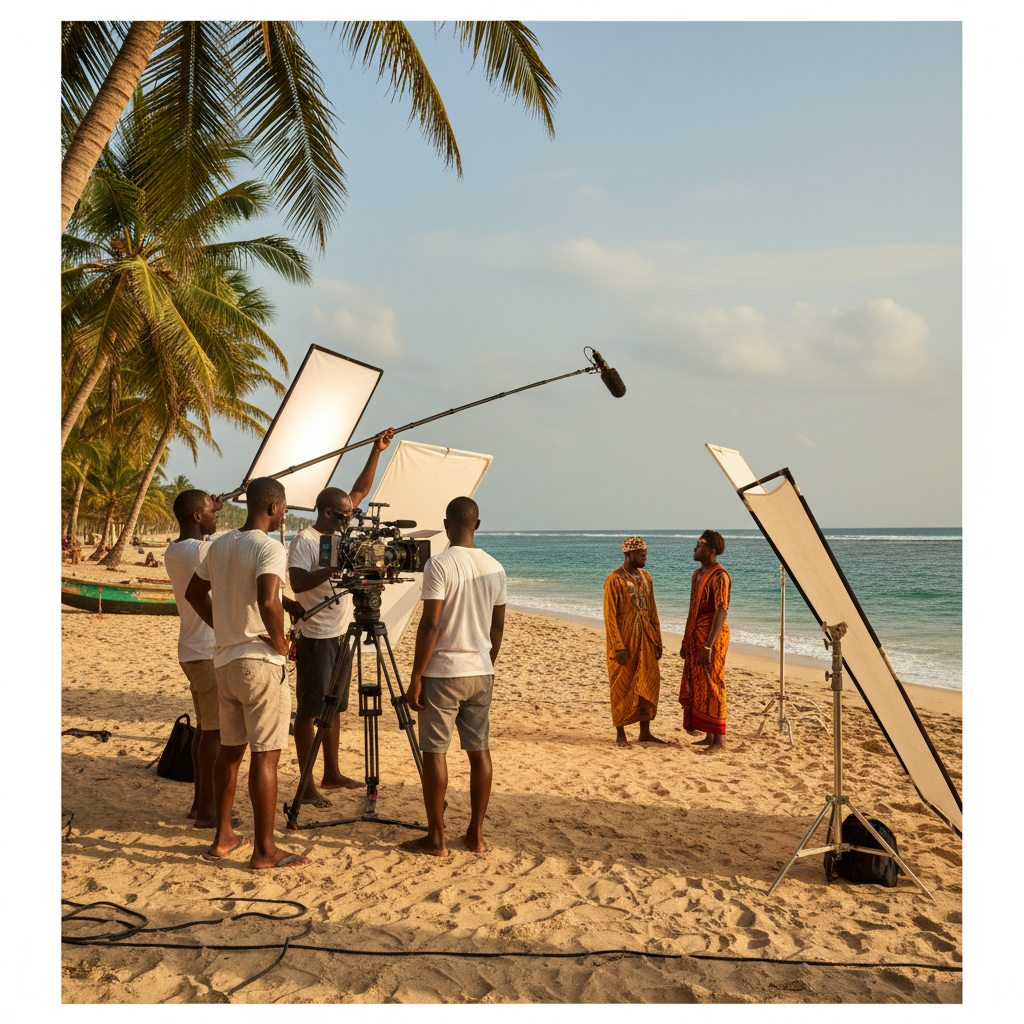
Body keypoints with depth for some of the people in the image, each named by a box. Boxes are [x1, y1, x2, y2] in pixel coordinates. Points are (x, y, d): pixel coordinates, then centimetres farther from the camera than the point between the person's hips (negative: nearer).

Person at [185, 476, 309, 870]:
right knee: (265, 754, -1)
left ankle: (222, 837, 26)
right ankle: (264, 849, 5)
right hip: (261, 663, -8)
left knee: (230, 749, 17)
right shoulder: (269, 547, -15)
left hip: (225, 661, 8)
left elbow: (194, 593, 20)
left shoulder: (220, 545, 10)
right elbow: (268, 601, -29)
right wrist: (279, 641, -14)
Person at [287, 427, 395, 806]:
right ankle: (307, 785, 3)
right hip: (314, 637, -9)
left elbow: (360, 490, 14)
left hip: (339, 635, 9)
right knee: (309, 711, -3)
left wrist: (377, 451, 10)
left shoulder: (338, 533, 11)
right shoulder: (305, 540, -12)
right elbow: (297, 582, -25)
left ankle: (332, 774, 25)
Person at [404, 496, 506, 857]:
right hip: (481, 672, 6)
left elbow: (430, 626, -16)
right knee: (479, 750, 10)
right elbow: (498, 626, 12)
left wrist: (416, 677, -10)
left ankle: (436, 839, 8)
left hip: (443, 672, -6)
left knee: (435, 752, 2)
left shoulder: (439, 564, -12)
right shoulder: (495, 567, 6)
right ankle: (476, 836, 17)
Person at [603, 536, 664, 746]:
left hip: (644, 641, 6)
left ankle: (645, 733, 18)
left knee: (648, 686, 7)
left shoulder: (645, 577, 8)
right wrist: (618, 648, -19)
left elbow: (652, 611, 12)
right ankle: (620, 734, 14)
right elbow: (609, 616, -15)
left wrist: (657, 642, 10)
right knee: (622, 688, 3)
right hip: (623, 641, -6)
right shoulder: (614, 580, -13)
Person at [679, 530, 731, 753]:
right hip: (696, 636, 9)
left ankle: (720, 740, 1)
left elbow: (721, 612, -21)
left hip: (712, 635, -9)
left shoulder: (720, 576, -14)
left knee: (710, 687, -6)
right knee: (695, 687, 11)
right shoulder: (697, 574, 15)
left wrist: (708, 646, -26)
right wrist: (685, 640, 19)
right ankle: (709, 736, 19)